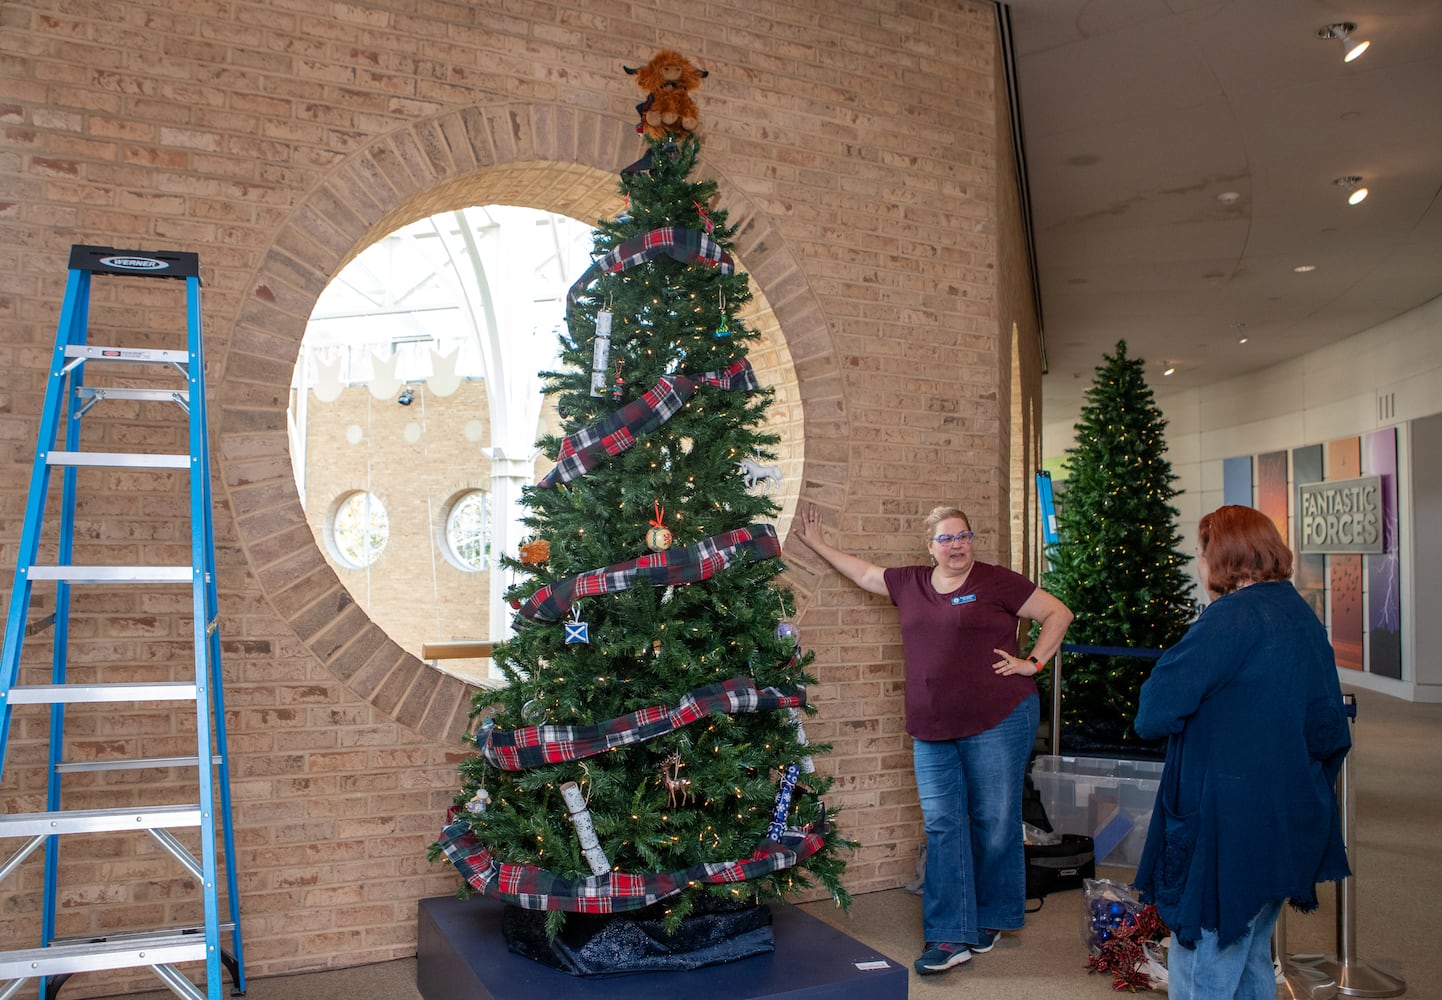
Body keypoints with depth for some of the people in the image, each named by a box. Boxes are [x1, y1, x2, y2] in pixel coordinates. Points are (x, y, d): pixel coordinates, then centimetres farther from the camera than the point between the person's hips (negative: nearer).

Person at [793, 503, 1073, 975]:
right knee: (943, 828, 3)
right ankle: (950, 937, 7)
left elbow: (1058, 613, 1)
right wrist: (817, 543, 29)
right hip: (933, 730, 5)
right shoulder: (909, 583, 10)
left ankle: (989, 918, 26)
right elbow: (862, 571, 25)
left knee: (994, 824, 6)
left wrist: (1032, 663, -4)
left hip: (997, 723, -4)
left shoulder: (996, 581, -3)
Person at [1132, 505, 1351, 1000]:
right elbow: (1331, 730, 16)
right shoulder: (1303, 615, 9)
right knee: (1251, 960, 22)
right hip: (1290, 825, 9)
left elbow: (1153, 714, -20)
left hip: (1233, 826, -9)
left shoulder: (1235, 616, -18)